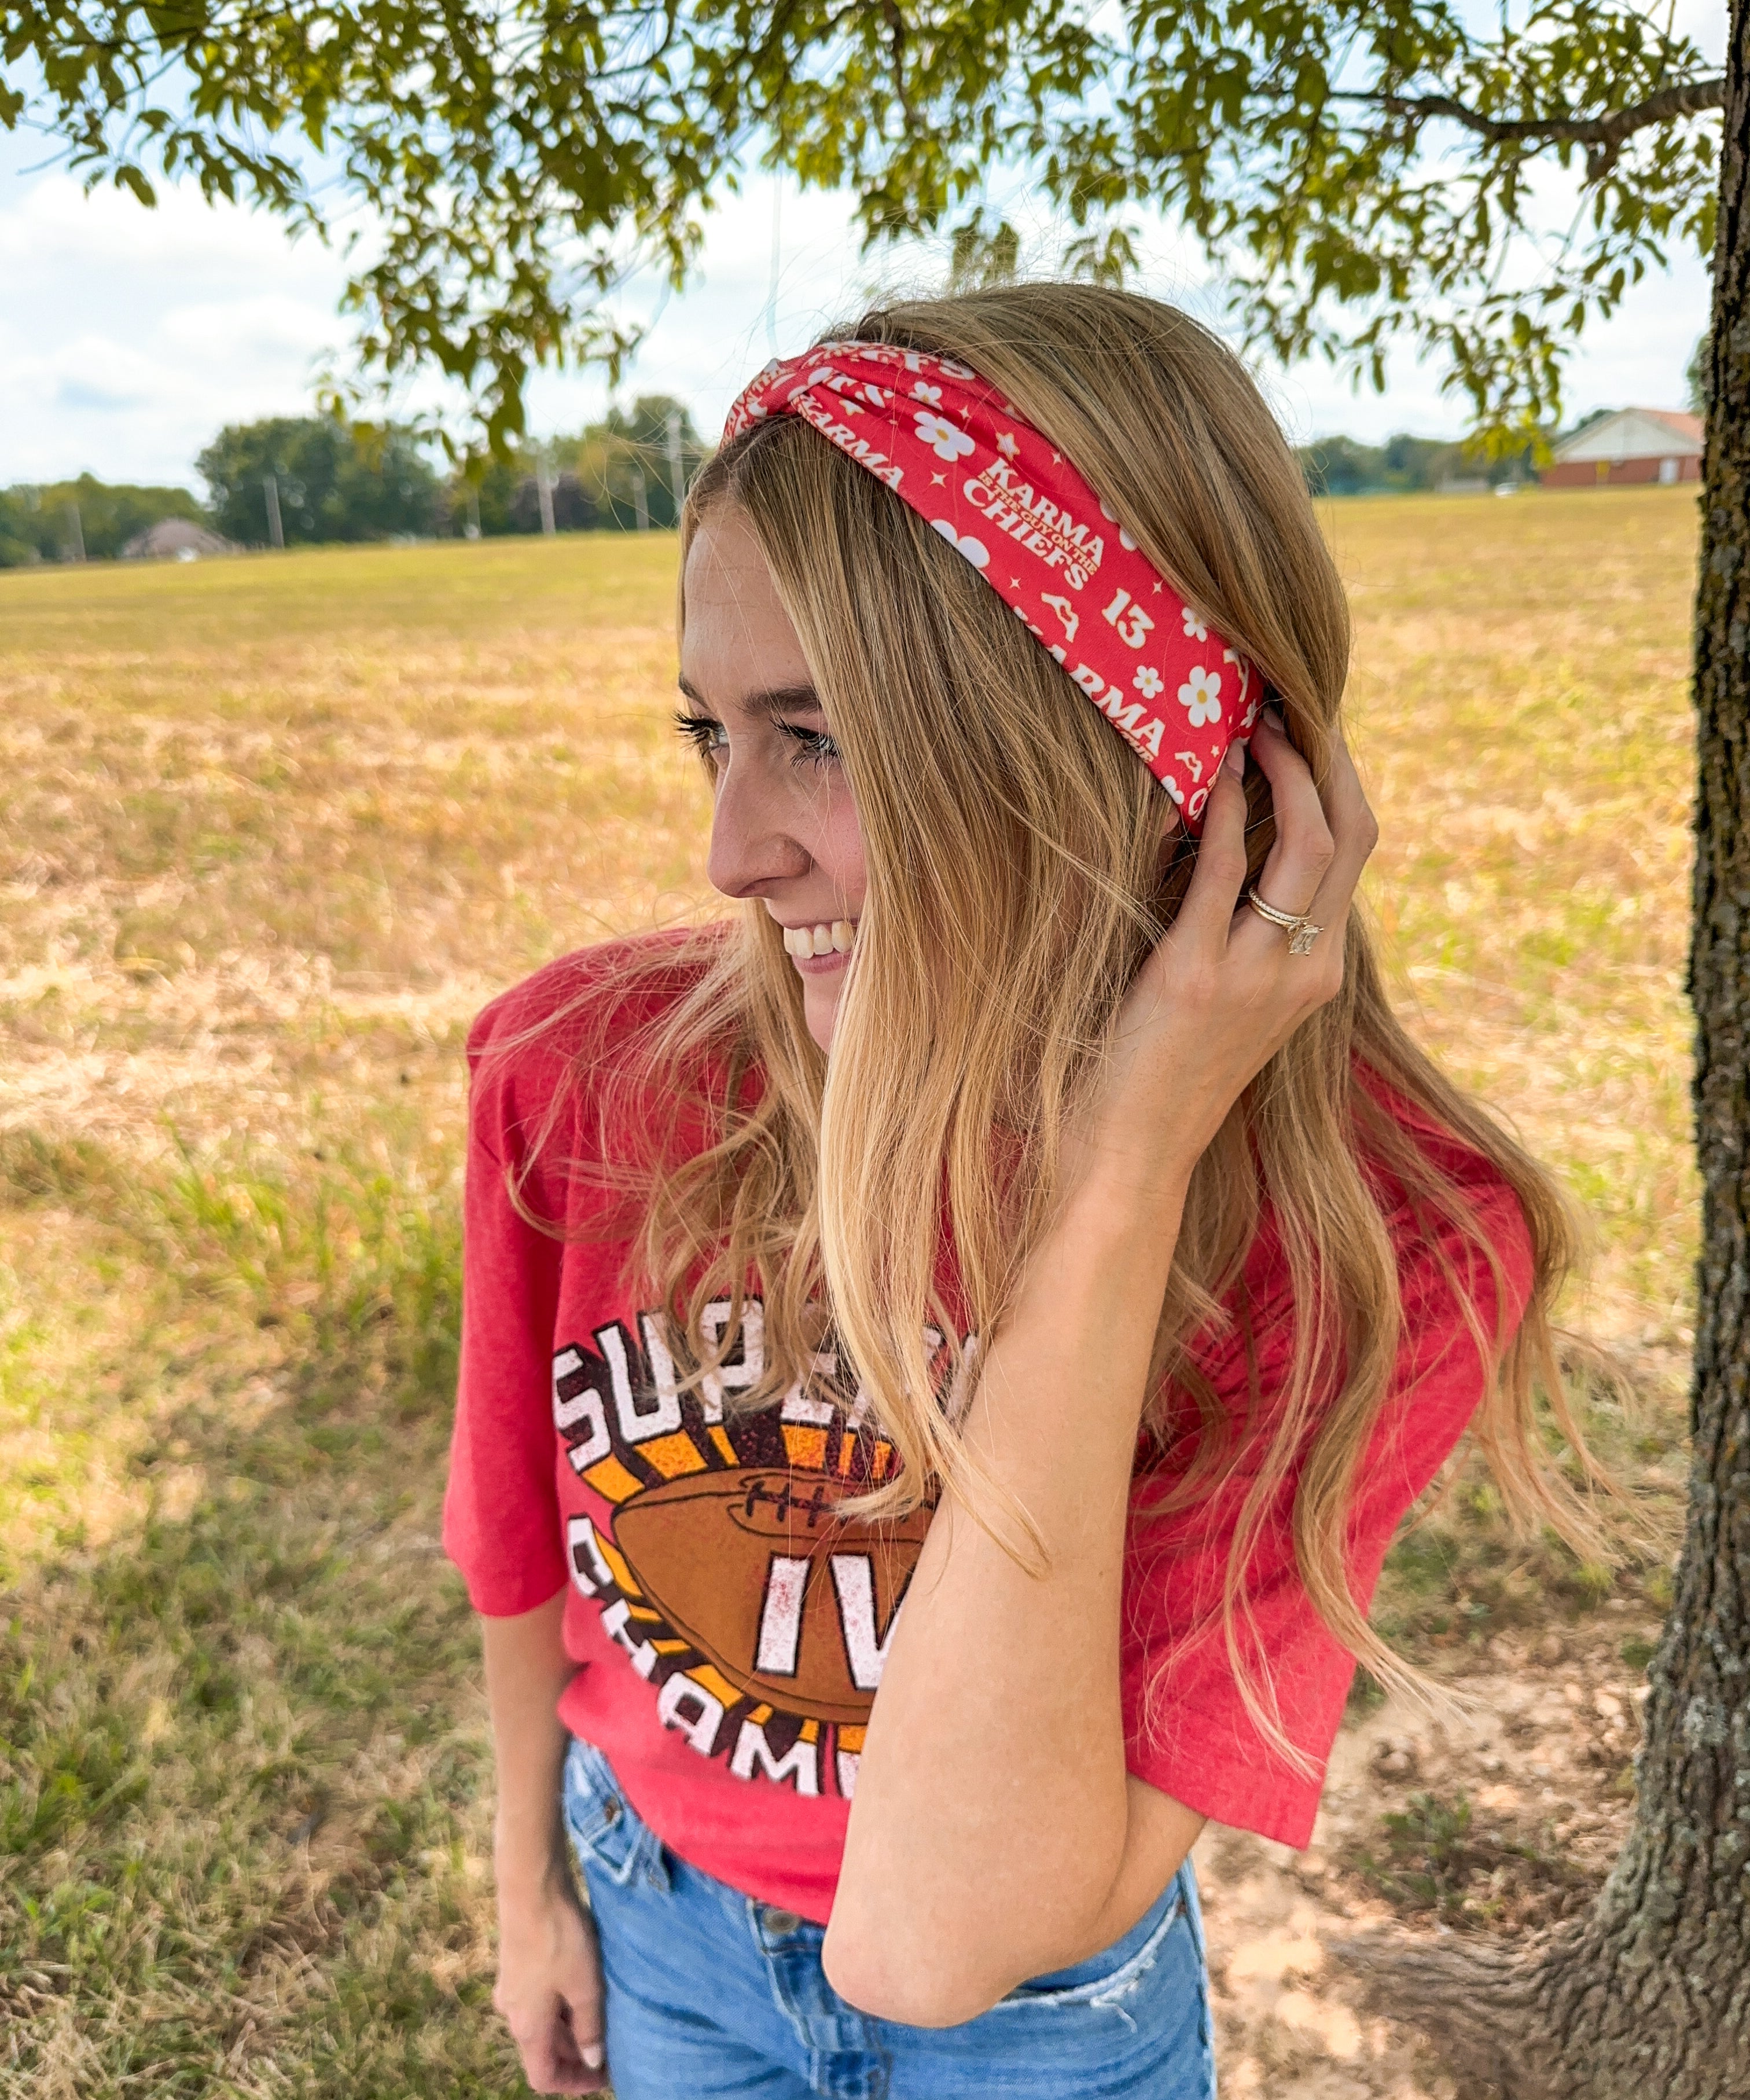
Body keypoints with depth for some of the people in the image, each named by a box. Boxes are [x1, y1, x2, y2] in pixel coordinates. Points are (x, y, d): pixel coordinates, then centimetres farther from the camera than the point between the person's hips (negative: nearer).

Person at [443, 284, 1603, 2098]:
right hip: (649, 1922, 2)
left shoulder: (1372, 1240, -30)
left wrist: (1114, 1191, -41)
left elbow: (937, 1936, -34)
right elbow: (523, 1529, -6)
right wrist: (531, 1874, 9)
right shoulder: (578, 1074, -24)